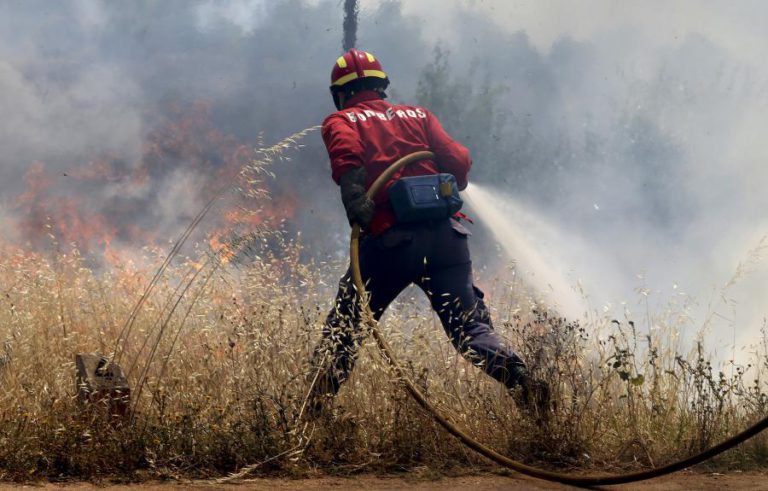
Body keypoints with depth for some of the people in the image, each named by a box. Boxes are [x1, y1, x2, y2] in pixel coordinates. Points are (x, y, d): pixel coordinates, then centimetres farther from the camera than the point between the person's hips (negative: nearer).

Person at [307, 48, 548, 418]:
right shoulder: (418, 116, 23)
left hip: (391, 237, -3)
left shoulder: (341, 121, 14)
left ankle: (316, 404, -4)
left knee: (343, 325, 10)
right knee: (470, 326, 5)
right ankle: (520, 379, -18)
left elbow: (346, 153, -10)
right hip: (447, 233, 3)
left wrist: (355, 202, -17)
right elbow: (458, 160, 10)